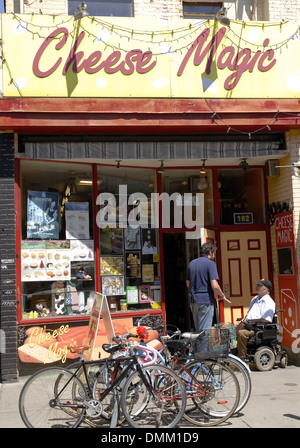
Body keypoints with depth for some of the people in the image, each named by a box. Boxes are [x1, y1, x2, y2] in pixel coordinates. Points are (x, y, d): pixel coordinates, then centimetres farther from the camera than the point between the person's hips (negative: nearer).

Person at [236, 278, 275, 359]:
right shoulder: (255, 299, 21)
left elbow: (266, 320, -19)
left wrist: (249, 321, -16)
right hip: (249, 325, 9)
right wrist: (243, 321, 7)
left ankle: (242, 357, -19)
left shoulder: (269, 302, -9)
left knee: (241, 333, -30)